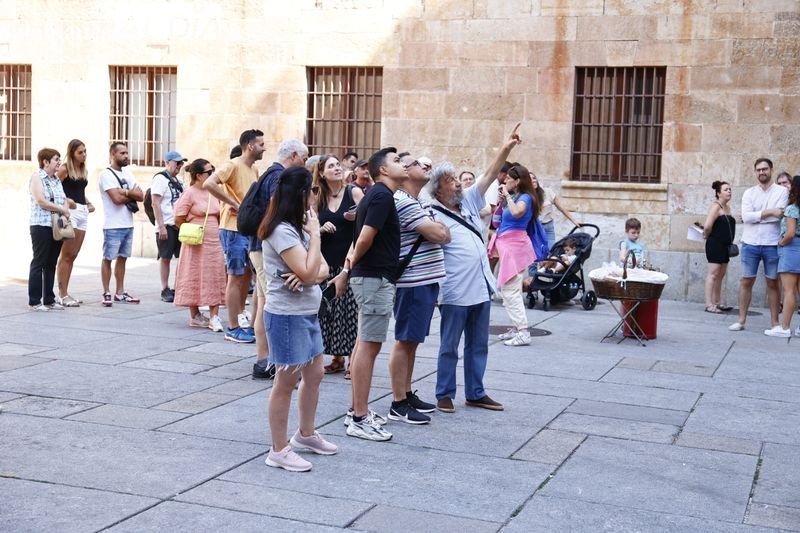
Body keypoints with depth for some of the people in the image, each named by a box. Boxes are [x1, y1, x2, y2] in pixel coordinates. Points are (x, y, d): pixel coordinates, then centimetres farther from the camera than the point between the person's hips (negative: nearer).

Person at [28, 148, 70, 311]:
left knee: (51, 264, 9)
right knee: (39, 263, -4)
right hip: (41, 226, -7)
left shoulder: (57, 180, 17)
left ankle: (49, 299, 15)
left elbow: (65, 201, 13)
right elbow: (41, 201, -15)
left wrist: (64, 216, -7)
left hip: (57, 227, 7)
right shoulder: (37, 177, -5)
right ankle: (34, 302, -1)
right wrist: (63, 210, -8)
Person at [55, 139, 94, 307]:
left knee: (72, 256, 9)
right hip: (70, 212, -7)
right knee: (66, 255, -5)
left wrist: (88, 204, 12)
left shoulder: (84, 171, 17)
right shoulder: (64, 169, -5)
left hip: (83, 212, 7)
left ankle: (64, 293, 15)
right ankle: (62, 295, -2)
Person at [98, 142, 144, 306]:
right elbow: (117, 198, -19)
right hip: (113, 226, -8)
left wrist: (125, 192, -12)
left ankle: (120, 292, 18)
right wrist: (132, 194, -2)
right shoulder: (106, 175, -8)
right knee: (108, 259, -1)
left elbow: (141, 196, 4)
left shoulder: (128, 174, 15)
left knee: (122, 258, 12)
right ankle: (106, 294, 2)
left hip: (128, 224, 8)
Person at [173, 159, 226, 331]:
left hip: (214, 242, 6)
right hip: (197, 244, -6)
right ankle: (195, 316, 14)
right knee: (195, 279, 3)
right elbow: (178, 219, -9)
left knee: (214, 279, 1)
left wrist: (215, 230, 9)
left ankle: (214, 317, 2)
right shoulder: (190, 193, -10)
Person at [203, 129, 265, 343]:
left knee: (246, 275, 15)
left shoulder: (254, 169, 14)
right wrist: (233, 204, -22)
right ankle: (233, 328, 3)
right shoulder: (233, 165, -13)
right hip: (233, 229, -8)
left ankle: (241, 317, 27)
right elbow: (209, 184, -26)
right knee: (236, 277, -3)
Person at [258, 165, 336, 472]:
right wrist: (315, 234, -17)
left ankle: (306, 435, 34)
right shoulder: (282, 231, -18)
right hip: (287, 315, -9)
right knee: (287, 381, -2)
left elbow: (321, 268, 7)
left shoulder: (298, 227, 11)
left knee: (314, 374, 18)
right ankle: (279, 450, 8)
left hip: (307, 312, 9)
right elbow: (308, 272, -24)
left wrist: (311, 275, -15)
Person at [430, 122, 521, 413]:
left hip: (481, 289, 7)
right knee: (449, 347, 4)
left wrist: (506, 147, -2)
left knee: (478, 345, 13)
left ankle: (475, 393, 23)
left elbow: (489, 175, 9)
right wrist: (436, 291, -19)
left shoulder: (469, 202, 9)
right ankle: (444, 394, 14)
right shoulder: (436, 218, -12)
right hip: (455, 294, -7)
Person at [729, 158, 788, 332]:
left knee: (773, 283, 5)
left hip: (772, 244, -2)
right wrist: (769, 212, -12)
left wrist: (754, 216, -7)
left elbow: (779, 215, -13)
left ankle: (774, 322, 10)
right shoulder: (749, 193, 7)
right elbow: (746, 216, -7)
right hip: (750, 244, 2)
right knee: (746, 281, 4)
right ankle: (741, 320, 10)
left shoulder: (782, 191, 1)